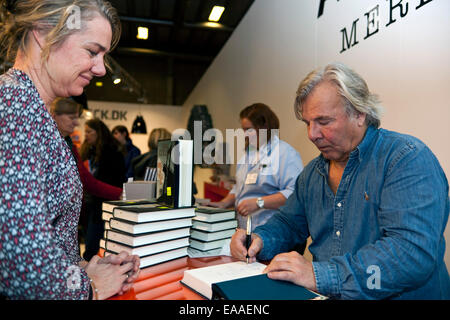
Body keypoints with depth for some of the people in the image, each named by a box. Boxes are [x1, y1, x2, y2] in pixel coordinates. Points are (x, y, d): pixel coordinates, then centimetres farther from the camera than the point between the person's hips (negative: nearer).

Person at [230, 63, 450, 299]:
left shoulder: (408, 158, -13)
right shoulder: (312, 172, 9)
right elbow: (288, 222, 17)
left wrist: (320, 275, -29)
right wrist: (260, 240, -4)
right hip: (322, 296, 5)